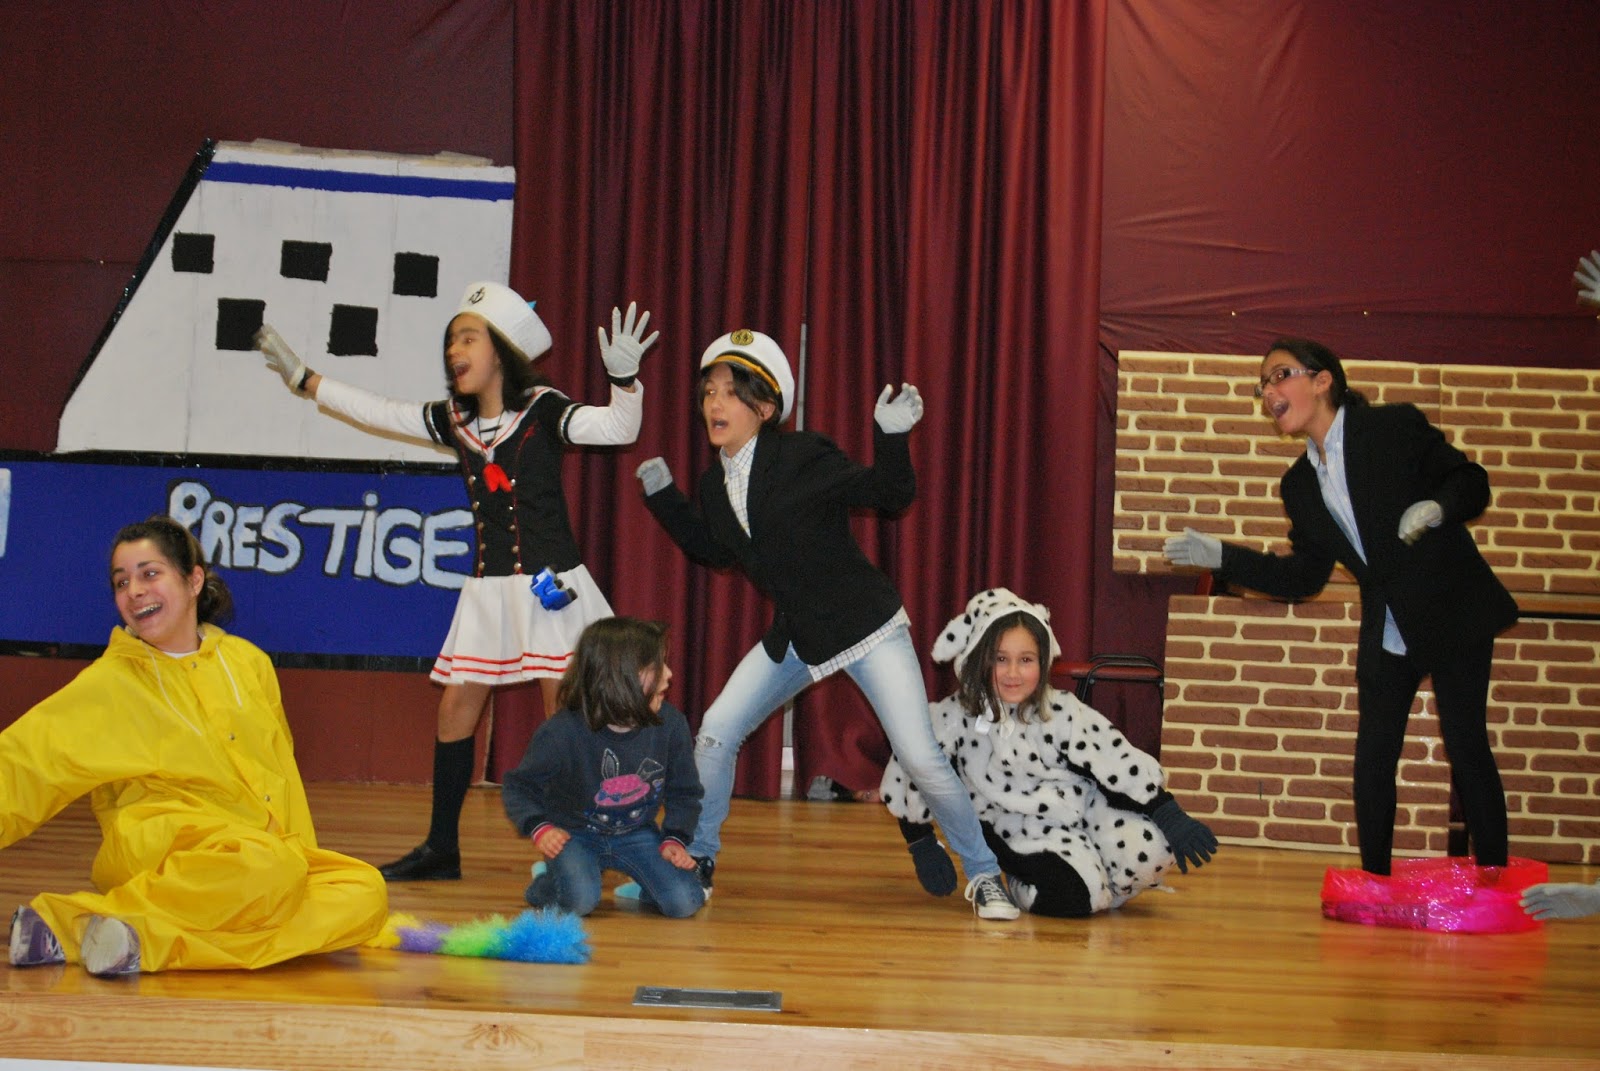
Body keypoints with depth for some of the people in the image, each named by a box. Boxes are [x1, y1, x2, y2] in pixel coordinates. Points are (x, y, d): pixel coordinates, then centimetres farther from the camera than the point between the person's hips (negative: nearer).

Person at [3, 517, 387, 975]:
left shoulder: (247, 663, 16)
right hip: (155, 844, -5)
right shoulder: (111, 681, 7)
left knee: (364, 892, -23)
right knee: (269, 867, -35)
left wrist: (303, 859, 8)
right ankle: (75, 918, -32)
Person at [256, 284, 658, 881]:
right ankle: (441, 849, 15)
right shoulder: (455, 421, 9)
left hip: (550, 585, -6)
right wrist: (303, 380, 23)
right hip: (488, 588, 6)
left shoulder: (543, 411, -9)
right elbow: (377, 412, 18)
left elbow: (618, 429, -20)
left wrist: (623, 379, -39)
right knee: (455, 708, 5)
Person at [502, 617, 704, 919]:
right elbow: (519, 787, -9)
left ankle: (647, 887, 19)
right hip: (575, 835, -3)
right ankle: (545, 881, 5)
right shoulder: (562, 733, -22)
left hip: (637, 834, 3)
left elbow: (683, 791, 3)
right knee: (579, 900, -30)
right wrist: (539, 827, -25)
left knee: (684, 902, -16)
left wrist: (675, 839, -11)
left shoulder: (670, 724, -13)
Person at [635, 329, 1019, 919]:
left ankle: (984, 875, 5)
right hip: (794, 636, 6)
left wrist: (891, 436, -31)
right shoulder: (715, 483, 2)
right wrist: (662, 496, 11)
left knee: (919, 755, -11)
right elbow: (713, 550, 17)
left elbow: (890, 494, -15)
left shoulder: (804, 458, -16)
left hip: (866, 624, -6)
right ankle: (697, 859, 17)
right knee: (715, 732, -1)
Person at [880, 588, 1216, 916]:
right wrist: (923, 844, -3)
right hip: (1027, 838, -2)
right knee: (1072, 896, -28)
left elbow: (1123, 763, -11)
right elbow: (909, 774, -6)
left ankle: (1104, 889, 11)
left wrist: (1172, 818, -14)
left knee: (1146, 854, -24)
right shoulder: (955, 718, -13)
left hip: (1084, 810, 2)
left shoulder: (1062, 713, -11)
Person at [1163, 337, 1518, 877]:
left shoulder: (1396, 427, -8)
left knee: (1466, 747, -5)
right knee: (1372, 760, 2)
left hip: (1454, 614, -5)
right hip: (1385, 634, 6)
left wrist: (1437, 506, -27)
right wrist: (1220, 556, 1)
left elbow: (1471, 481, -6)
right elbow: (1304, 576, 8)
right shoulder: (1300, 484, 8)